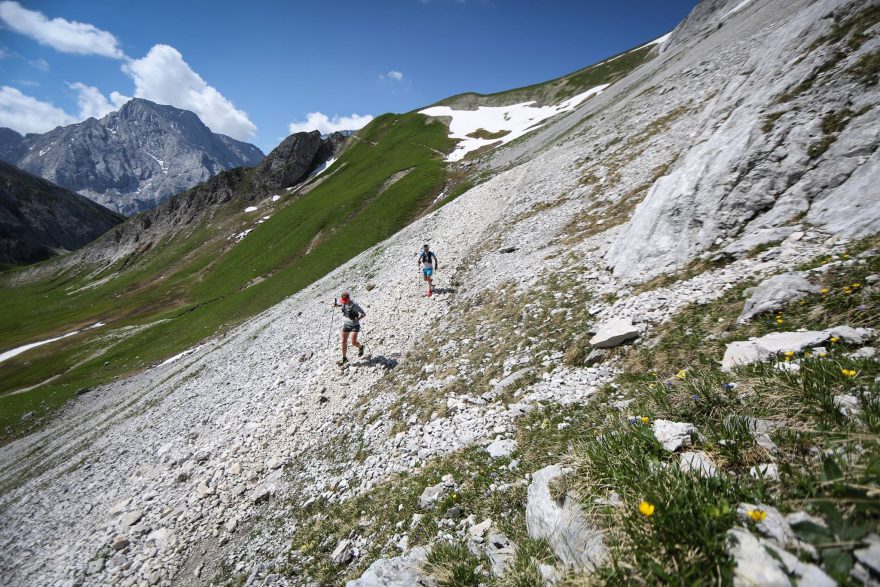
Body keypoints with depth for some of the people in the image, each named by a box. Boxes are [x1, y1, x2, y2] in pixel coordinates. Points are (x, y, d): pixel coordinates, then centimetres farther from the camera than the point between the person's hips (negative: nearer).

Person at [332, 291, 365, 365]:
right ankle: (344, 358, 19)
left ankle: (360, 347, 26)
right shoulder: (344, 303, -7)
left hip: (354, 325, -6)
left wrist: (357, 319, -37)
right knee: (344, 342, 5)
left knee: (353, 343, -9)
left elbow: (364, 313, -21)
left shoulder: (354, 305, -25)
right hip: (346, 324, 6)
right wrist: (336, 305, -7)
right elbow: (340, 305, 16)